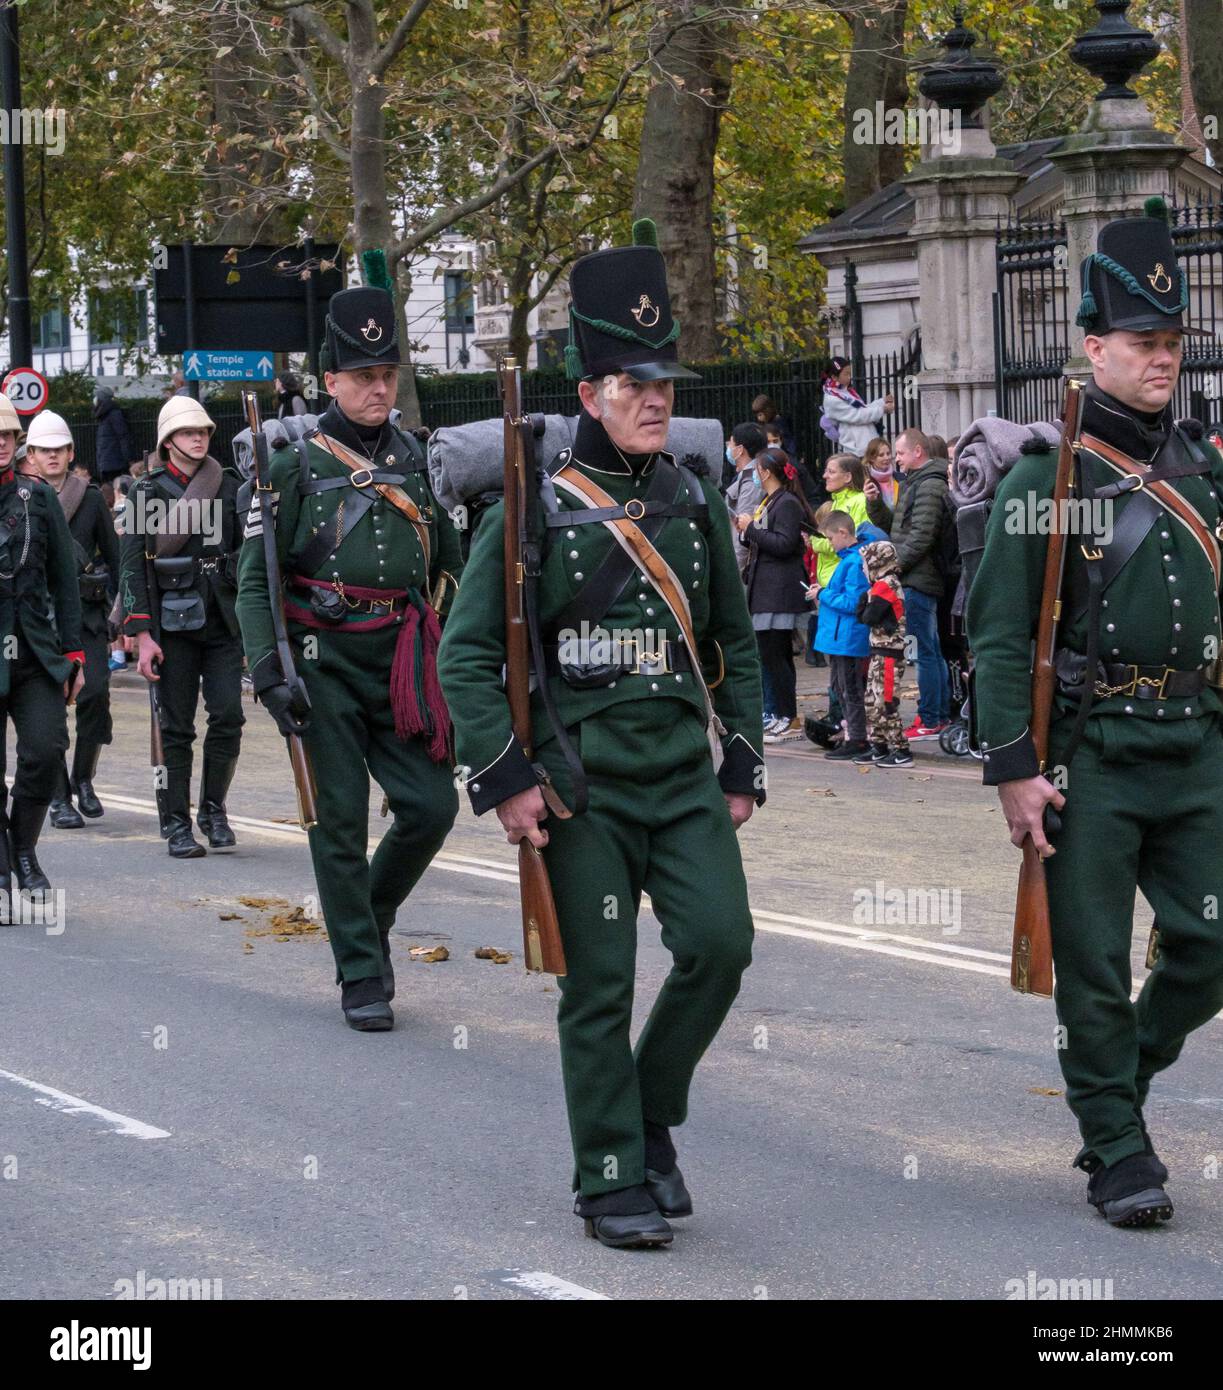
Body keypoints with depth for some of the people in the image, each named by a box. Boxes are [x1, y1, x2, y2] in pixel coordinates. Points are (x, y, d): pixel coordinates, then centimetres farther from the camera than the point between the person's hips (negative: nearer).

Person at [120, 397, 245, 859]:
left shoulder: (230, 486, 9)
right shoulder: (147, 492, 0)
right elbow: (132, 565, -3)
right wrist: (141, 635, -10)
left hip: (224, 619, 2)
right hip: (173, 621, -2)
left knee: (228, 716, -6)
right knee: (176, 727, 0)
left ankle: (213, 809, 12)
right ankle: (177, 825, 6)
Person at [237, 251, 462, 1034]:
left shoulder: (416, 461, 11)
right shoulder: (297, 467, -2)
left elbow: (449, 559, 20)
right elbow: (256, 580, -4)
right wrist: (269, 674, -15)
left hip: (403, 661, 4)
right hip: (325, 664, -4)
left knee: (432, 804, -4)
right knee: (340, 821, -2)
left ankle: (371, 915, 23)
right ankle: (362, 977, 7)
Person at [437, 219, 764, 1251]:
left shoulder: (696, 502, 9)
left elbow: (733, 645, 18)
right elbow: (467, 655, -4)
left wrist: (741, 768, 13)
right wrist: (506, 778, -9)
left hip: (685, 773, 4)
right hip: (581, 780, -4)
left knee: (721, 940, -10)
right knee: (600, 985, -1)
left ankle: (651, 1114, 14)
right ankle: (613, 1182, 10)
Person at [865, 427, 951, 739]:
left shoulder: (929, 487, -13)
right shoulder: (918, 483, 19)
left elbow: (920, 537, -20)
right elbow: (894, 527, 22)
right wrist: (875, 503, 8)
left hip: (918, 581, -10)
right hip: (916, 580, 10)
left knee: (926, 651, -7)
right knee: (932, 650, 12)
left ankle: (930, 721, -6)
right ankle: (941, 715, 17)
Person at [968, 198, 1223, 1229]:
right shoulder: (1045, 478, -6)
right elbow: (998, 635, -7)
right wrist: (1014, 769, -12)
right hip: (1091, 750, -4)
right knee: (1094, 966, 0)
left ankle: (1126, 1067, 27)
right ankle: (1118, 1153, 11)